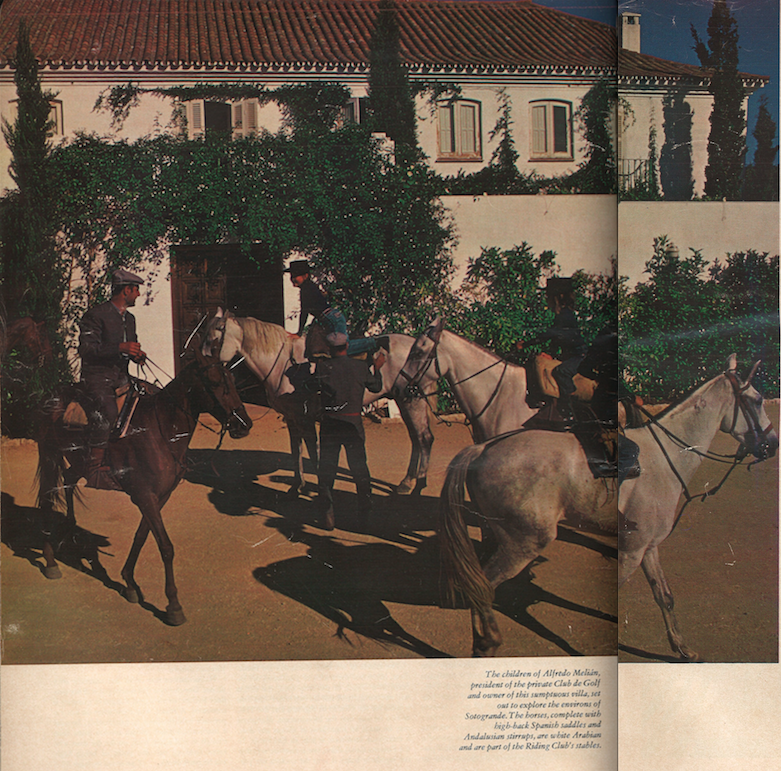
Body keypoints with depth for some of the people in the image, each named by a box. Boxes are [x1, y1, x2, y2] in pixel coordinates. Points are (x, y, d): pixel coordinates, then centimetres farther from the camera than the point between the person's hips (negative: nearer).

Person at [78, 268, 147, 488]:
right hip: (98, 376, -8)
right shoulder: (96, 315, -9)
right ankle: (94, 473, -23)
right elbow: (86, 350, -18)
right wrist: (120, 347, -27)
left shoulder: (129, 318, 17)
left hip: (120, 377, 8)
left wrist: (138, 354, 2)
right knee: (107, 413, -27)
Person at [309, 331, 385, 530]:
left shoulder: (322, 367, -7)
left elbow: (313, 385, 6)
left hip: (329, 424, -1)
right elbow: (376, 387, 11)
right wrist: (377, 368, 28)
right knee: (359, 468, 16)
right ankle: (367, 510, 28)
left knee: (327, 470, 6)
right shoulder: (361, 367, -2)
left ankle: (328, 514, -2)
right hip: (354, 424, 1)